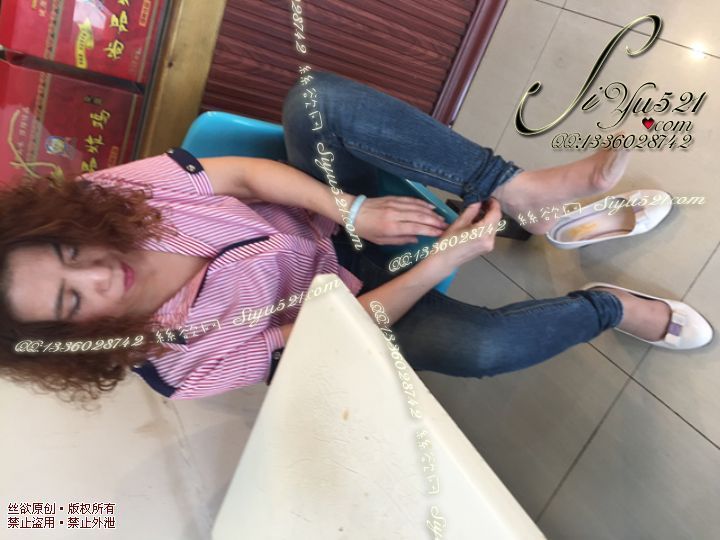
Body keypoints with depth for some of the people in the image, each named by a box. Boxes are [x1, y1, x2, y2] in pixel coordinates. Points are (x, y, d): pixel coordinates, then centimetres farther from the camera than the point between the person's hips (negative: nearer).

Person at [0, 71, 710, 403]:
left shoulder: (106, 192, -12)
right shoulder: (182, 363, -21)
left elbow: (243, 173, -12)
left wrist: (352, 210, -25)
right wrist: (445, 259, -27)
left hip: (322, 211, 5)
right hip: (345, 289, -4)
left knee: (315, 97, -28)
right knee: (478, 343, -31)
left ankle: (517, 189, -21)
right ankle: (610, 306, 2)